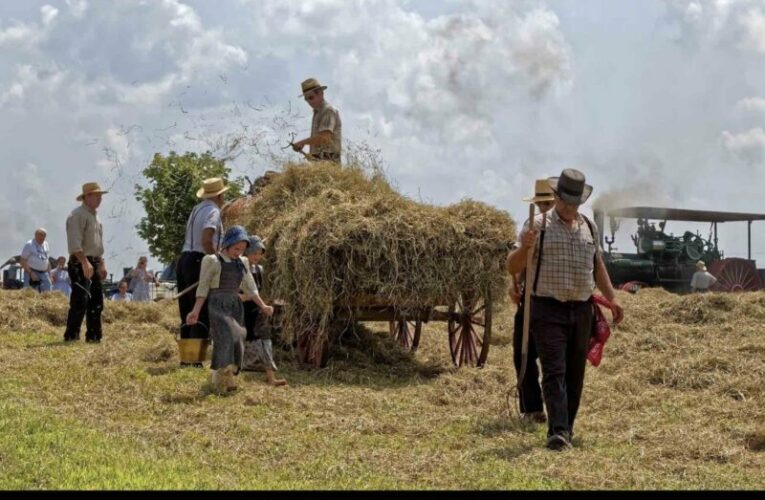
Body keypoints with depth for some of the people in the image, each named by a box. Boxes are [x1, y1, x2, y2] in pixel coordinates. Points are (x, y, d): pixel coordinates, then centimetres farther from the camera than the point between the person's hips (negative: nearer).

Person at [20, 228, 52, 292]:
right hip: (32, 273, -6)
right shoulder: (29, 245, -5)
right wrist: (31, 273, -17)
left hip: (44, 273, 6)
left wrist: (49, 273, 15)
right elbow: (23, 261, -9)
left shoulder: (45, 244, 14)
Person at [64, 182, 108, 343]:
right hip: (80, 264, -10)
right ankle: (71, 336, -11)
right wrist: (85, 262, -28)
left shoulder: (94, 216, 20)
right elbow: (75, 243, -21)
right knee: (79, 301, -14)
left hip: (93, 264, 10)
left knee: (96, 302, 11)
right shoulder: (77, 215, -10)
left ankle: (93, 336, 18)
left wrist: (101, 264, 22)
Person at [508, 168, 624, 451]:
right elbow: (513, 268, -4)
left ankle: (567, 427, 18)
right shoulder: (538, 225, -2)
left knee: (575, 373, 8)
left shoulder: (589, 227, 14)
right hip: (548, 310, -5)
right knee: (554, 371, -12)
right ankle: (557, 431, -19)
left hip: (581, 310, 5)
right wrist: (525, 248, -24)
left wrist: (612, 298, 14)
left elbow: (598, 266, 24)